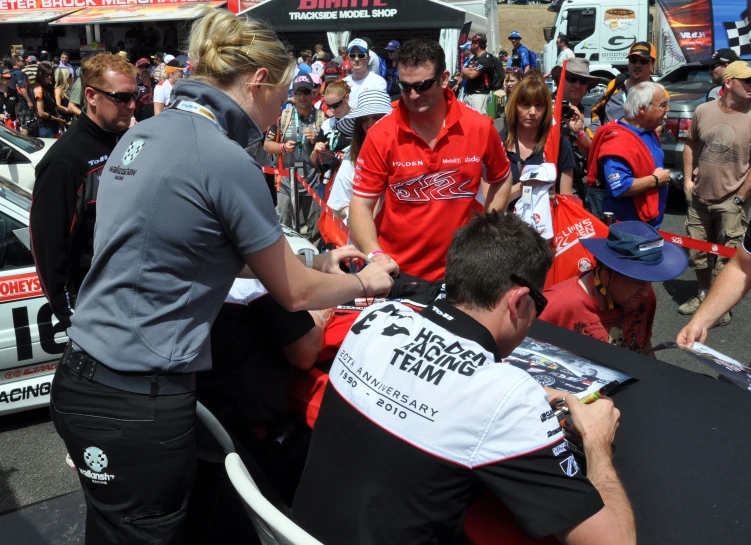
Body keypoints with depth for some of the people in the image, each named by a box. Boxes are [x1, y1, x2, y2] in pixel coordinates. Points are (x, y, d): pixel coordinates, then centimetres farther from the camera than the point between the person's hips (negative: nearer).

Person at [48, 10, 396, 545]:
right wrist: (365, 281, 14)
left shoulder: (144, 134, 7)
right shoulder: (227, 161, -18)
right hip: (137, 404, -8)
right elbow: (295, 294, -6)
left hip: (82, 379, 9)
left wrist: (314, 264, 22)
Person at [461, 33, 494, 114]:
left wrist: (465, 71, 4)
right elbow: (463, 76, 15)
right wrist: (469, 71, -7)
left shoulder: (486, 58, -10)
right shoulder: (473, 58, 19)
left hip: (480, 94, -9)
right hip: (467, 94, 9)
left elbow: (472, 75, -18)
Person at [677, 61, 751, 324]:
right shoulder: (703, 110, 0)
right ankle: (702, 295, 35)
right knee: (697, 252, 16)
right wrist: (687, 179, 5)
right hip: (699, 197, 4)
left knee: (726, 258, 0)